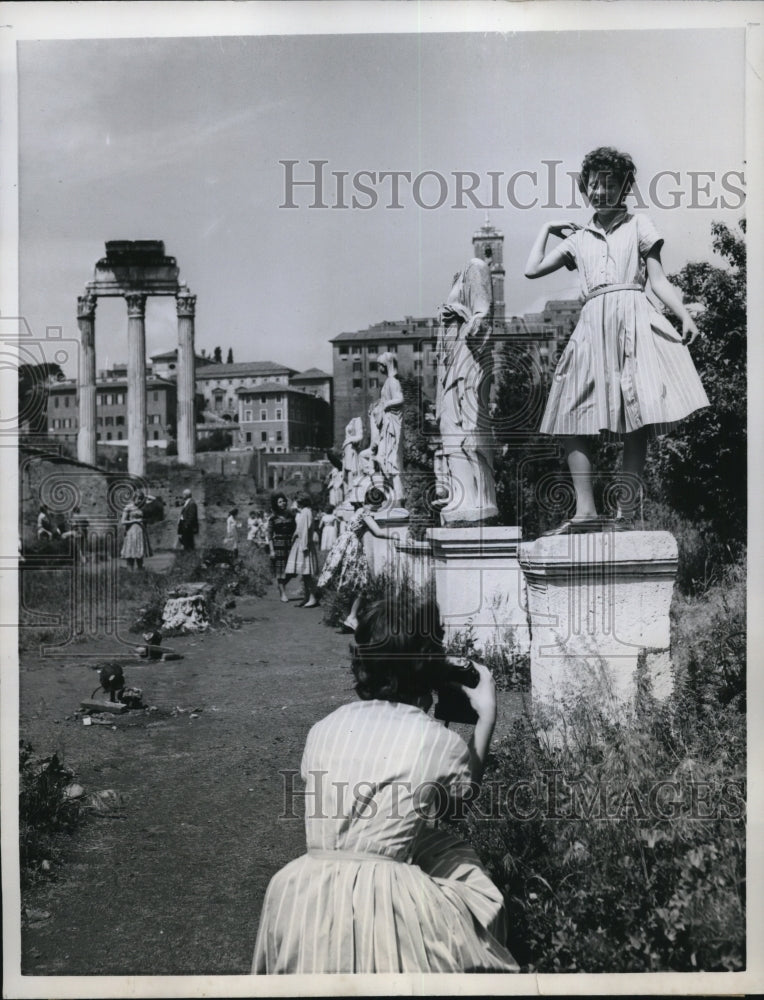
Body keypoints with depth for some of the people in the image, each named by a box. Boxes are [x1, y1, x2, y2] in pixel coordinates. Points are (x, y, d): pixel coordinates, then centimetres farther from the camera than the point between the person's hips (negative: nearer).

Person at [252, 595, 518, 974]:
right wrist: (487, 713, 27)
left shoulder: (322, 729, 7)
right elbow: (465, 791, 18)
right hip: (385, 904, -4)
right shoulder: (441, 741, -2)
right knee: (460, 866, 22)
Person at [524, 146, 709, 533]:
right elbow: (532, 270, 16)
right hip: (593, 326, 3)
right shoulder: (576, 238, 21)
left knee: (636, 418, -9)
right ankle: (586, 510, -11)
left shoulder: (638, 226, 15)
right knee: (571, 417, -9)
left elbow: (658, 279, 8)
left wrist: (685, 315, -5)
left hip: (633, 319, -3)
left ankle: (626, 513, -8)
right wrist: (547, 229, 24)